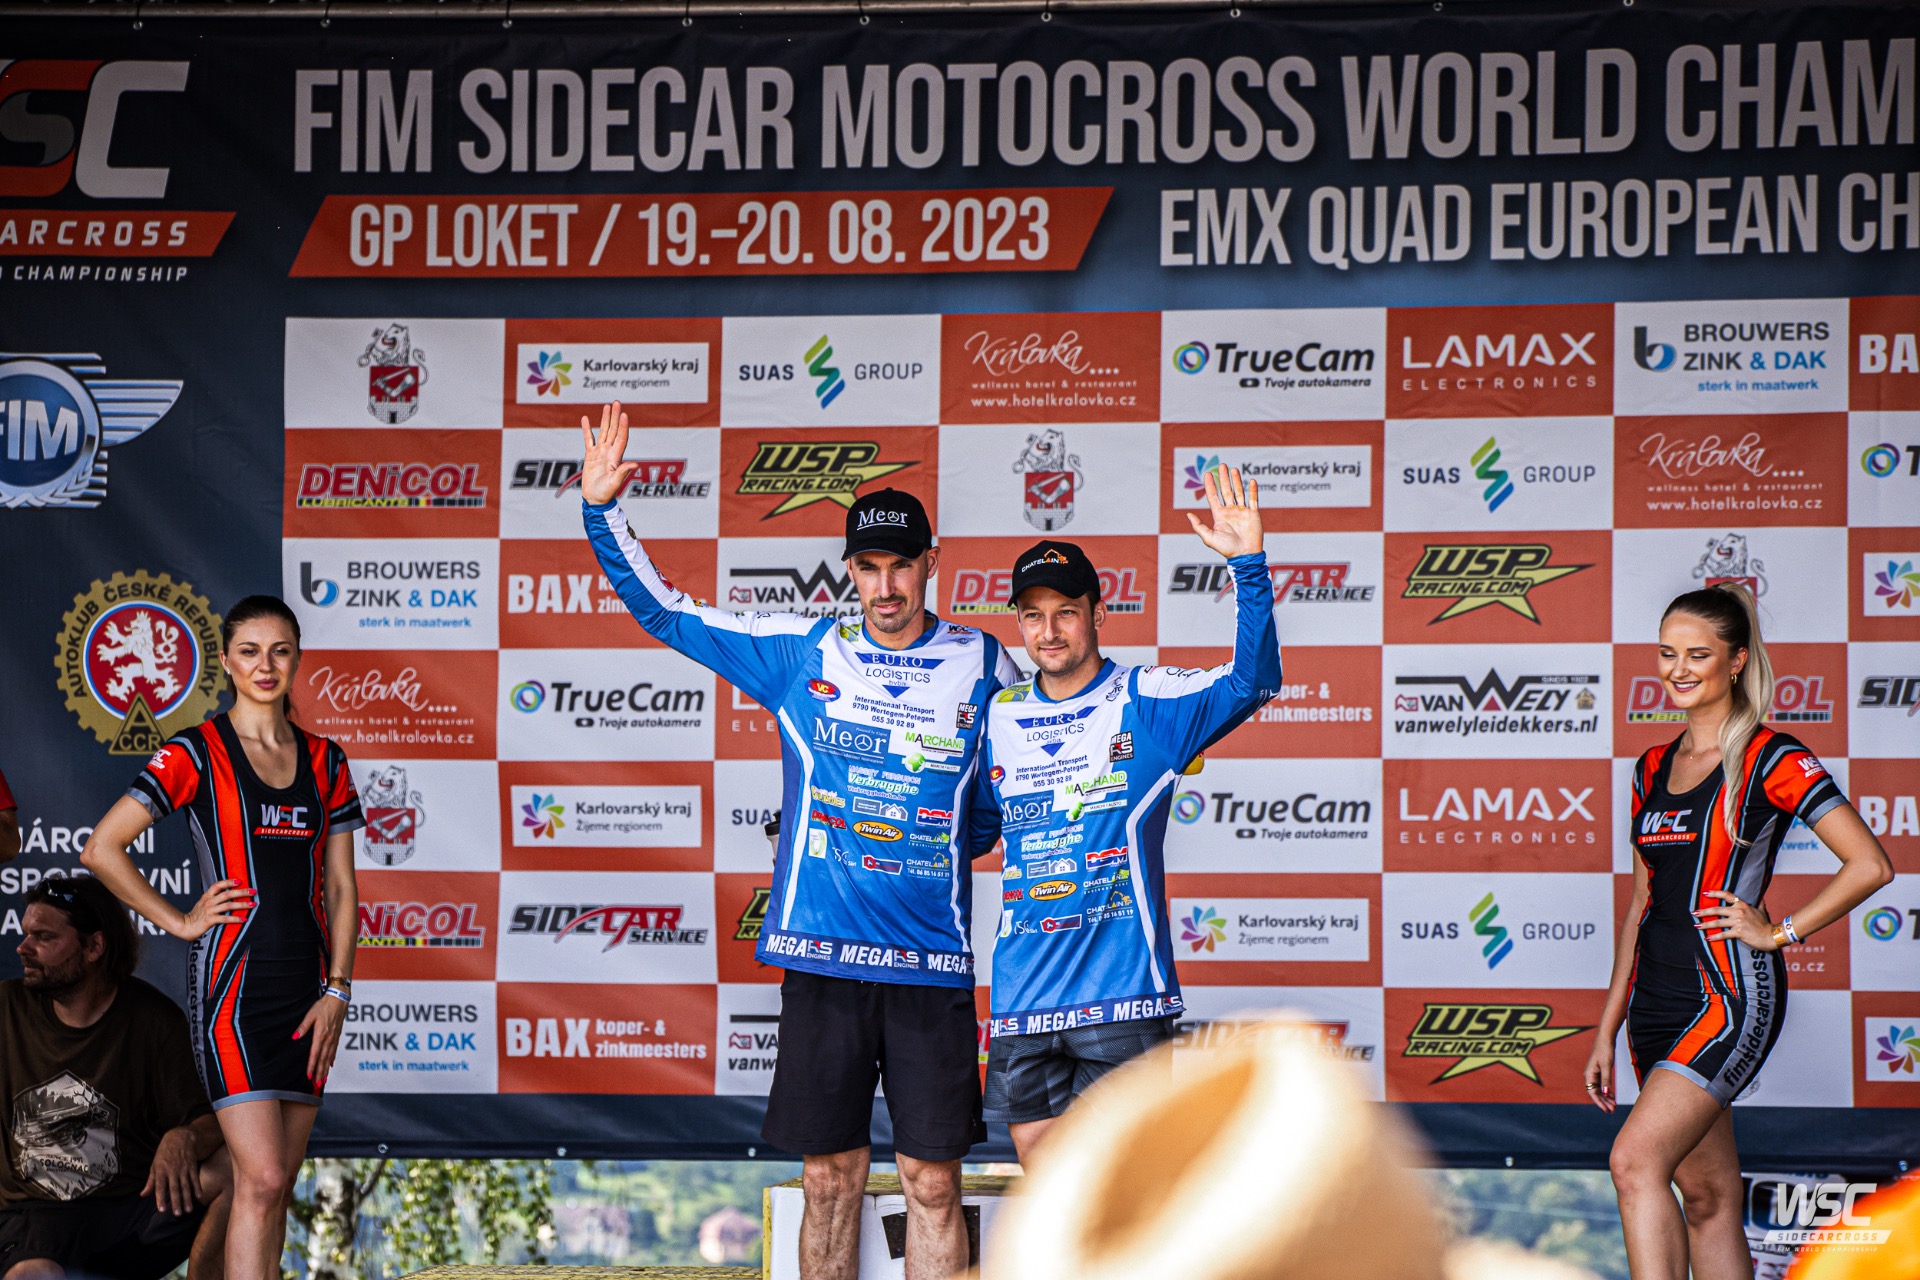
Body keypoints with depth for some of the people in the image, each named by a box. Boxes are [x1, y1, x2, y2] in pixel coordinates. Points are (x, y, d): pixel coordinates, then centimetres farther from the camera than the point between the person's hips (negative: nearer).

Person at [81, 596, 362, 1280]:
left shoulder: (324, 761, 12)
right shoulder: (195, 754, -2)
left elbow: (339, 889, 13)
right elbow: (101, 850, -6)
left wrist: (336, 991, 3)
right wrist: (181, 923, -4)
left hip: (306, 986, 5)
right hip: (232, 982, -5)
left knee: (277, 1183, 5)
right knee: (262, 1179, -15)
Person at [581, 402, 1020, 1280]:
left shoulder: (981, 664, 5)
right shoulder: (801, 652, 5)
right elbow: (663, 612, 9)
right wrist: (602, 509, 1)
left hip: (931, 966, 0)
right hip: (821, 954, 0)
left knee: (932, 1184, 0)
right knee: (829, 1181, 5)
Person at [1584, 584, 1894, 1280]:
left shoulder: (1770, 761, -6)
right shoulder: (1654, 768, 14)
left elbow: (1870, 864, -12)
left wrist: (1779, 932, -8)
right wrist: (1607, 1029, 17)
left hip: (1731, 996, -7)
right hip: (1656, 1000, 7)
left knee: (1636, 1159, -22)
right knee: (1706, 1198, 8)